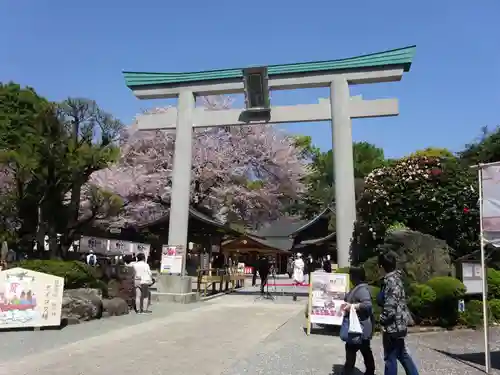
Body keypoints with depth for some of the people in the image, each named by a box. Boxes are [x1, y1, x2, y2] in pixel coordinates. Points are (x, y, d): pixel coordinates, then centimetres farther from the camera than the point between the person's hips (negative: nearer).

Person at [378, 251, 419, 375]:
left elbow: (390, 306, -25)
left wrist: (383, 321, -14)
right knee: (402, 353, 22)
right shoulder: (394, 277, 8)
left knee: (390, 357, 3)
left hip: (393, 324, -10)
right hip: (398, 323, 10)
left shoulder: (391, 280, -21)